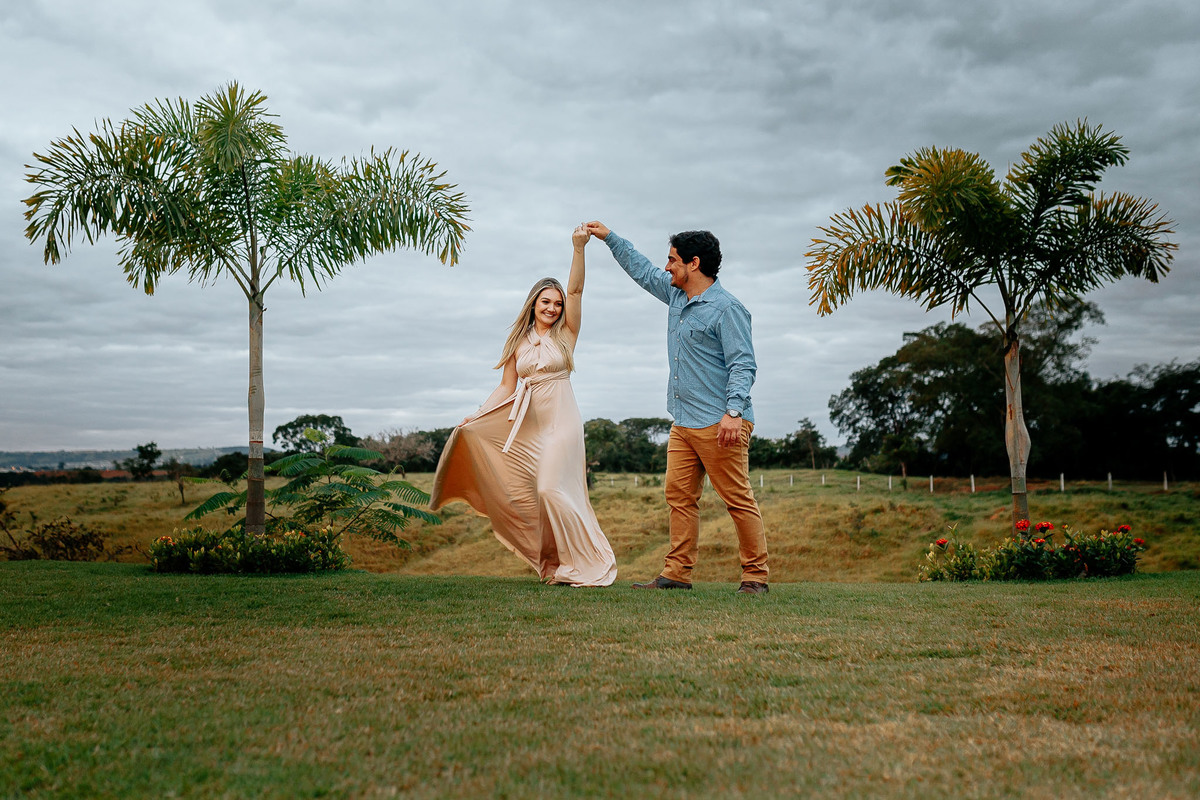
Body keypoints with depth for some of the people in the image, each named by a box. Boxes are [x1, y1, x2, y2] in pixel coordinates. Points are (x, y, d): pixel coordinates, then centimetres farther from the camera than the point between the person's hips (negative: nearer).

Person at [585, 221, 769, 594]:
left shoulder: (727, 308, -10)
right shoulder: (676, 296, 16)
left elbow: (743, 365, -16)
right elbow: (642, 271, 32)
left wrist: (734, 411, -27)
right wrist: (609, 238, 34)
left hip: (719, 424, -9)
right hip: (683, 423, 9)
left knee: (738, 500, -4)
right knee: (679, 495, 7)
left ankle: (755, 577, 1)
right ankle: (677, 573, 12)